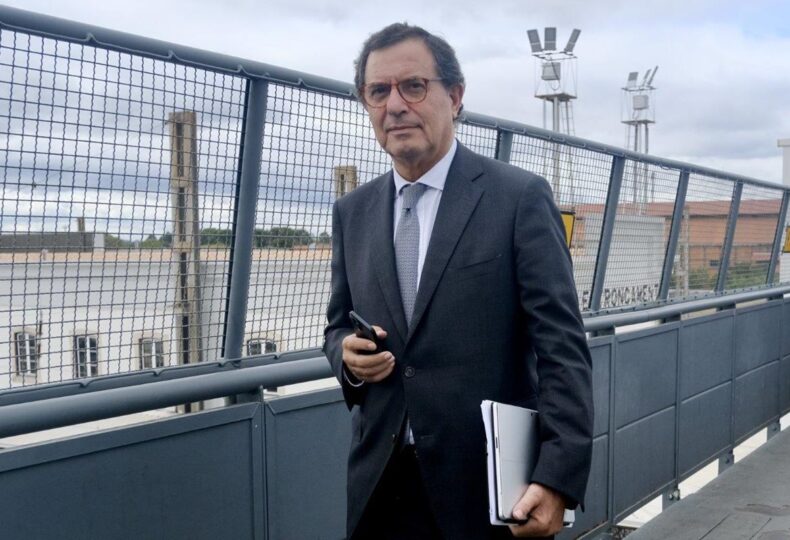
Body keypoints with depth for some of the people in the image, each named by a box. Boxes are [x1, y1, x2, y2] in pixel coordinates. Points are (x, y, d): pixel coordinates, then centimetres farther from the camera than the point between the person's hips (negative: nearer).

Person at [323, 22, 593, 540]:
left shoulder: (520, 197, -8)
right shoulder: (353, 211, 6)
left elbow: (562, 346, -11)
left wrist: (559, 478, -20)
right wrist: (347, 353, -7)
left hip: (490, 483, -4)